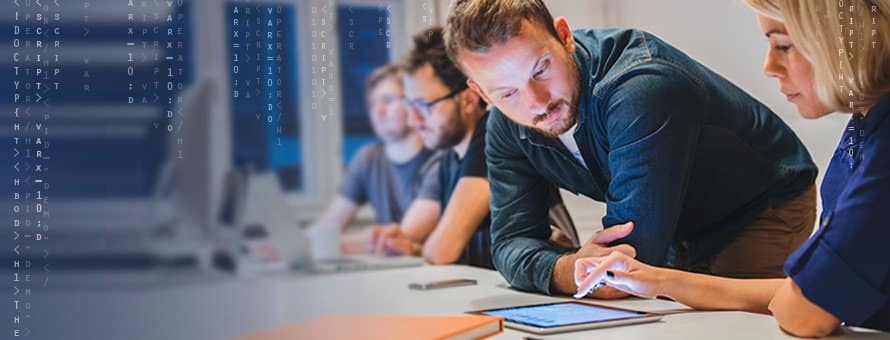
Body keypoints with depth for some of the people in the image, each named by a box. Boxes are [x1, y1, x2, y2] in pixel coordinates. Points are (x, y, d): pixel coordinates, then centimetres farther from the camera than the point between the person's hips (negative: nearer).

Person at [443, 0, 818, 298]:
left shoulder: (641, 89, -37)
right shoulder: (507, 126, -14)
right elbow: (512, 240, -18)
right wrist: (563, 271, -36)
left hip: (766, 210, -5)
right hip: (682, 232, 5)